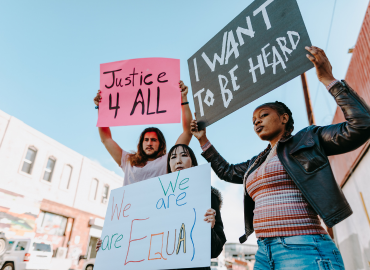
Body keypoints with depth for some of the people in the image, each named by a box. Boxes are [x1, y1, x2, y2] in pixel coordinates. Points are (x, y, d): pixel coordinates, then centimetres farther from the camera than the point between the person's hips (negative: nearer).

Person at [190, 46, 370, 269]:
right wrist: (204, 140, 30)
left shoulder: (308, 140, 3)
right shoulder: (256, 163, 20)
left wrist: (329, 80, -9)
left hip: (304, 250, -7)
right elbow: (226, 171, 33)